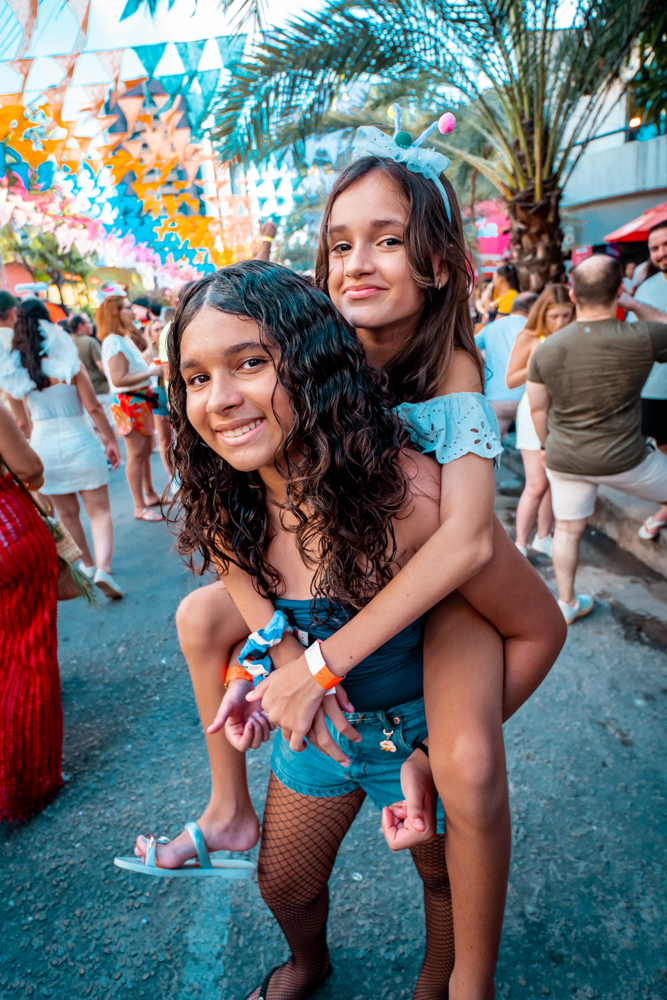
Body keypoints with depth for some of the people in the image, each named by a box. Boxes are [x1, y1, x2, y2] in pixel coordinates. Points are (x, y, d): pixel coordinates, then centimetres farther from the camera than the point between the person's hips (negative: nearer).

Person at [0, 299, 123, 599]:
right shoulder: (67, 360, -9)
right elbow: (93, 407, -8)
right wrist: (111, 440, 2)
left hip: (44, 447, 3)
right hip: (80, 441, -3)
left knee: (68, 513, 19)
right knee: (99, 510, 4)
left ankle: (88, 564, 34)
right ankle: (103, 569, -13)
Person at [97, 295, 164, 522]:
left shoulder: (125, 338, 15)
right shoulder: (114, 342, -17)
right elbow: (118, 379, -26)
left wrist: (151, 366, 11)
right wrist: (150, 372, -21)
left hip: (141, 400, 10)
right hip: (129, 402, -10)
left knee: (146, 450, 17)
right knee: (136, 454, -4)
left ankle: (151, 495, 30)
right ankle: (140, 507, 3)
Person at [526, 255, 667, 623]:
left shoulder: (546, 349, -6)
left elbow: (537, 409, 4)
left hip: (564, 459, 4)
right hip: (623, 460, -4)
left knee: (567, 529, 18)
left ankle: (567, 603, 32)